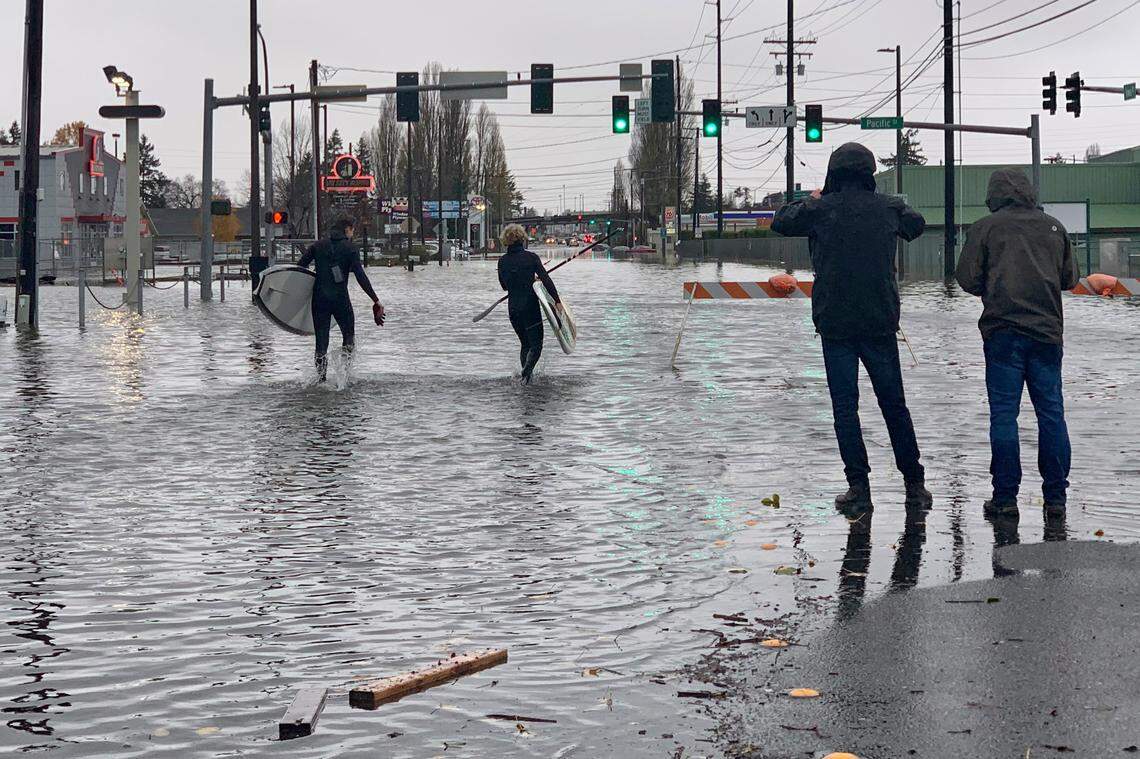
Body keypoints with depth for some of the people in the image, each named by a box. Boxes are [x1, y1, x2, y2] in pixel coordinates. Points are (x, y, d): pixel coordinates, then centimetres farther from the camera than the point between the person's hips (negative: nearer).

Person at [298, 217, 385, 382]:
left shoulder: (318, 246, 10)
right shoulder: (350, 248, -1)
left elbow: (299, 267, 4)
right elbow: (361, 277, -9)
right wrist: (376, 300, -9)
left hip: (319, 298, 3)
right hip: (340, 299, -3)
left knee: (321, 340, 8)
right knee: (349, 335, 14)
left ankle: (320, 378, 1)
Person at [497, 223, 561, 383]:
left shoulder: (502, 261, 5)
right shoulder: (531, 257, -7)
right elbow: (546, 279, -16)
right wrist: (557, 300, -17)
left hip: (513, 309, 4)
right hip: (530, 307, -4)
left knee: (524, 343, 19)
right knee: (536, 345, -1)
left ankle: (526, 376, 15)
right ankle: (527, 370, -26)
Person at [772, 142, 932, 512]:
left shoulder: (820, 209, -6)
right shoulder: (888, 207, 0)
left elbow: (780, 221, 12)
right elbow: (917, 223, 22)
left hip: (835, 323, -2)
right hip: (880, 323, 2)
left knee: (845, 405, 4)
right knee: (894, 404, 11)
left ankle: (858, 485, 0)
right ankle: (915, 484, 14)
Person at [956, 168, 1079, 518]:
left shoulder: (986, 227, 0)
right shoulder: (1053, 227, 9)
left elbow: (968, 278, -2)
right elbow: (1071, 278, 13)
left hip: (1003, 331, -3)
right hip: (1047, 331, 3)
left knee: (1003, 414, 1)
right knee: (1051, 413, 7)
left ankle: (1005, 496, 1)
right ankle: (1055, 496, 9)